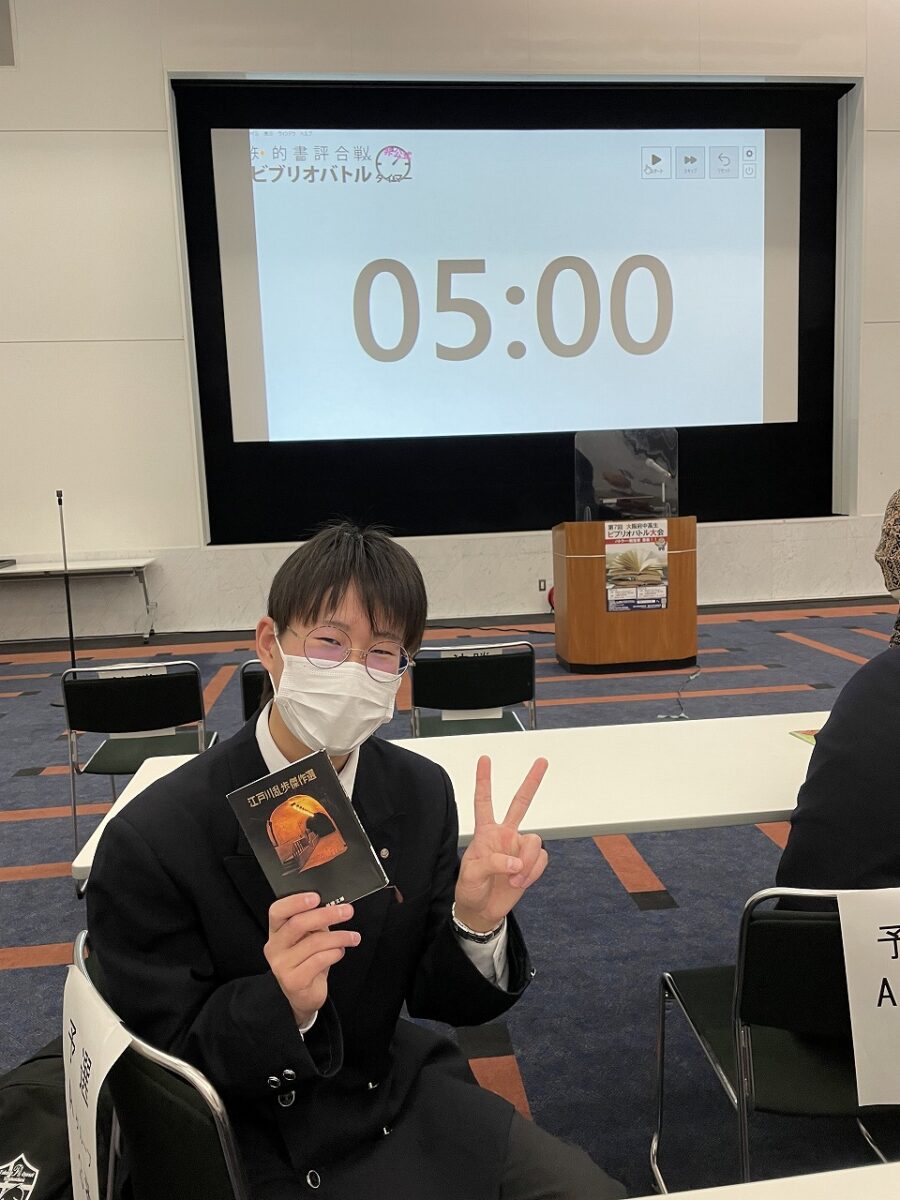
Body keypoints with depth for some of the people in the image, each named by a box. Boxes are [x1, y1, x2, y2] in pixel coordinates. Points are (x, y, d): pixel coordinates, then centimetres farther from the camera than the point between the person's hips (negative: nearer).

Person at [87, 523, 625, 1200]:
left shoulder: (423, 794, -10)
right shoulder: (150, 840, -23)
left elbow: (436, 1000, -3)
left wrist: (477, 922, -24)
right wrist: (281, 1005, -35)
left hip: (400, 1088, 5)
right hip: (258, 1143, -4)